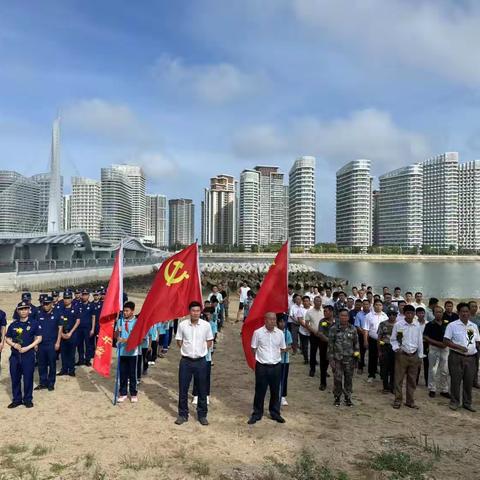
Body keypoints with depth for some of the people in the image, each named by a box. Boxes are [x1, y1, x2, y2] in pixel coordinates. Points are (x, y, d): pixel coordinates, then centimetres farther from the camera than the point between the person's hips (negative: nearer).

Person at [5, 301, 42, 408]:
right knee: (15, 378, 9)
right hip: (15, 355, 3)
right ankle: (16, 399, 24)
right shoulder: (13, 325, 7)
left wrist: (27, 348, -14)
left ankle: (28, 399, 17)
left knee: (28, 378, 3)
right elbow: (7, 339, 12)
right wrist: (14, 344, -9)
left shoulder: (34, 323, -3)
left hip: (28, 355, -3)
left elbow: (39, 338, -3)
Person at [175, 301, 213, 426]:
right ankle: (182, 414, 23)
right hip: (186, 361, 0)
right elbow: (179, 342, 5)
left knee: (202, 389, 9)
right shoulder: (182, 325, -7)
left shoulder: (206, 325, -6)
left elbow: (209, 342, 7)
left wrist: (201, 350, 0)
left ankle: (202, 415, 24)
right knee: (183, 389, 7)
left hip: (201, 361, 0)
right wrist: (187, 350, 1)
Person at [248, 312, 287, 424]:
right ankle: (257, 414, 22)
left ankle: (275, 413, 30)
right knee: (260, 391, 7)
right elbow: (253, 349, -1)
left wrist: (275, 354, 0)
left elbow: (283, 349, 10)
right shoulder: (258, 332, -10)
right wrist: (262, 356, -4)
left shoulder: (280, 333, -1)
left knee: (275, 391, 14)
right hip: (262, 366, -2)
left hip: (276, 366, 3)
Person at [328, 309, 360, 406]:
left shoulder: (353, 329, 3)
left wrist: (357, 353, 3)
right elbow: (330, 345, -3)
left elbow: (356, 343, 12)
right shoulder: (334, 329, -4)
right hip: (337, 359, -2)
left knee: (348, 379, 9)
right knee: (337, 379, 2)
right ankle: (337, 397, 20)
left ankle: (348, 398, 24)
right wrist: (331, 359, -5)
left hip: (349, 359, 2)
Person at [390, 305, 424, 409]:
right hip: (401, 355, -3)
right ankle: (398, 400, 13)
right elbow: (393, 340, 2)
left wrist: (420, 357, 9)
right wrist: (396, 348, -15)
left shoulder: (417, 326, 4)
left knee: (412, 380, 11)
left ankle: (410, 401, 23)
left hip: (414, 356, 3)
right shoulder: (398, 325, -5)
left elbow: (420, 342, 9)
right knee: (399, 379, 1)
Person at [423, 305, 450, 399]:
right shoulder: (430, 325, -5)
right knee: (433, 370, 1)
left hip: (444, 348, 4)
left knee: (445, 371, 9)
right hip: (434, 349, -3)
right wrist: (437, 343, -17)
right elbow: (425, 337, -10)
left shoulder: (447, 324, 6)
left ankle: (444, 390, 20)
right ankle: (432, 390, 11)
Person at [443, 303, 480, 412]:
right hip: (456, 357, -4)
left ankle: (467, 403, 25)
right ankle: (454, 402, 16)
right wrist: (459, 347, -17)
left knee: (469, 381, 11)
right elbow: (446, 341, -7)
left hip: (471, 358, 4)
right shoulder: (452, 325, -4)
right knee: (455, 381, 2)